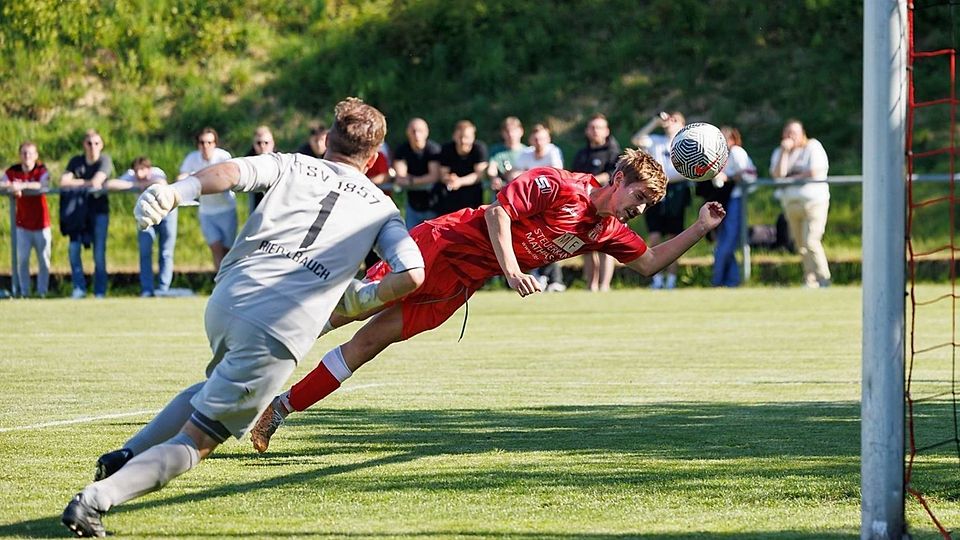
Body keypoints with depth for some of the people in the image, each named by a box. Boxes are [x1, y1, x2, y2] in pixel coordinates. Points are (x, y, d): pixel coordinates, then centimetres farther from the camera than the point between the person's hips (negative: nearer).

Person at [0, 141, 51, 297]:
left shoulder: (42, 170, -8)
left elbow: (44, 185, -29)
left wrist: (23, 185, -41)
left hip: (41, 224, -1)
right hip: (22, 224, 1)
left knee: (44, 259, 2)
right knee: (22, 260, 0)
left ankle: (42, 291, 11)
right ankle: (24, 292, 7)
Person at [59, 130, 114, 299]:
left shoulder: (105, 160, -4)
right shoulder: (76, 161, 6)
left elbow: (96, 182, -17)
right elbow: (63, 182, -6)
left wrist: (78, 182, -3)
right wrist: (86, 183, -10)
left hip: (99, 208, -3)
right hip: (79, 209, 3)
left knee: (99, 253, -4)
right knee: (73, 249, -9)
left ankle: (100, 291, 2)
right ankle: (79, 288, 0)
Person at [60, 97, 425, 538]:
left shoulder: (291, 166, 18)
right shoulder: (380, 207, 16)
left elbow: (231, 172, -2)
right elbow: (411, 275, 4)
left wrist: (174, 192, -18)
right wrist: (362, 299, 22)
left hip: (226, 304, 3)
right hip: (282, 334, -3)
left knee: (219, 383, 35)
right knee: (196, 441, 3)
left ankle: (126, 457, 21)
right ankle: (96, 500, -17)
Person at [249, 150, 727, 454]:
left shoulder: (607, 232, 7)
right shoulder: (558, 186, -15)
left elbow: (650, 263, 15)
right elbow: (499, 210, -18)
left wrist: (700, 229, 6)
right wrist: (510, 268, -28)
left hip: (457, 287, 6)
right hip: (443, 245, -6)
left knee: (368, 343, 0)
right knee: (355, 306, -13)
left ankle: (278, 409, 3)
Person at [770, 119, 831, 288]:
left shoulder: (813, 146, 0)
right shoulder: (779, 153, 12)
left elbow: (815, 172, -12)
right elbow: (778, 175, -5)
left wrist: (792, 178, -3)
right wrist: (785, 151, -10)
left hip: (813, 201, -5)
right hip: (791, 203, 5)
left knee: (810, 242, -15)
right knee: (800, 244, 6)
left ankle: (823, 278, -7)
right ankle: (810, 279, 14)